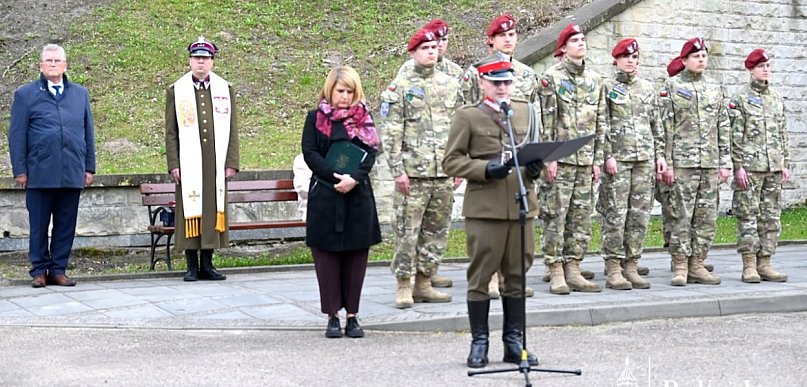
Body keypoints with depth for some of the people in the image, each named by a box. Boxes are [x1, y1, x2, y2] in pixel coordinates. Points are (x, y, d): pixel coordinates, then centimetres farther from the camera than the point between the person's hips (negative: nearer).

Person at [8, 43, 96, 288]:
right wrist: (19, 170, -3)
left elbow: (88, 132, 15)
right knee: (39, 226, 3)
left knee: (66, 225, 5)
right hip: (40, 173, -2)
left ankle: (59, 270, 12)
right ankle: (39, 270, 12)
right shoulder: (25, 94, 6)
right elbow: (17, 135, 4)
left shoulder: (80, 94, 15)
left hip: (73, 174, 2)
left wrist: (89, 167, 9)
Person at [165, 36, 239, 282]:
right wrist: (173, 165, -4)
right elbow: (171, 132, 4)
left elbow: (232, 130, 10)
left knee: (213, 210, 3)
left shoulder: (225, 90, 11)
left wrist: (231, 162, 2)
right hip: (188, 164, -2)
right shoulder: (176, 91, 6)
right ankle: (192, 266, 6)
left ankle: (207, 264, 12)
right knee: (189, 211, -2)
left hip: (216, 164, 2)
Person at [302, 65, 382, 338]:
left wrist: (354, 178, -15)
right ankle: (333, 316, 7)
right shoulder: (315, 118, 5)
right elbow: (310, 152, -3)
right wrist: (335, 177, -15)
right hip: (324, 196, -1)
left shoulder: (363, 118, 9)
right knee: (327, 255, 1)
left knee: (356, 256, 3)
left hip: (359, 195, 1)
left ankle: (352, 315, 10)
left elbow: (371, 152, 1)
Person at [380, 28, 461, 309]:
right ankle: (404, 287, 4)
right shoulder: (399, 87, -2)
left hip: (444, 172, 5)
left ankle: (424, 283, 17)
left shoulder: (450, 84, 12)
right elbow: (391, 133, -6)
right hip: (413, 172, -5)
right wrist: (398, 170, -11)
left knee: (437, 231, 8)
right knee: (407, 230, -4)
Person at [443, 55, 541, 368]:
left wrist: (535, 167, -2)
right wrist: (485, 169, -17)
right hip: (484, 209, -4)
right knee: (481, 275, 1)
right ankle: (479, 343, 10)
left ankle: (514, 343, 17)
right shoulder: (467, 116, 0)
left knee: (517, 276, 8)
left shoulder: (527, 112, 13)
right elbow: (451, 161, -3)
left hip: (521, 206, 4)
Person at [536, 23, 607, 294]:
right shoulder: (552, 76, -3)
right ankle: (556, 273, 0)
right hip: (560, 158, -6)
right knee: (555, 216, -4)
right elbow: (545, 120, -7)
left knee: (581, 217, 7)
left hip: (585, 160, 6)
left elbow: (601, 122, 14)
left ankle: (573, 270, 13)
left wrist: (598, 159, 9)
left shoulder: (595, 79, 13)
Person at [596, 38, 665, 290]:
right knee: (615, 215, -6)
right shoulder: (607, 87, 2)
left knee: (640, 216, 4)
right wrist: (608, 156, -12)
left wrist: (660, 154, 11)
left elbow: (656, 125, 19)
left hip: (645, 159, 5)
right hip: (618, 159, -5)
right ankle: (613, 271, -2)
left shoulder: (648, 88, 17)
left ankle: (632, 267, 11)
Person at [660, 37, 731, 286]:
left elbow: (724, 128, 14)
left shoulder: (715, 88, 14)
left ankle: (697, 265, 12)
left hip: (711, 163, 5)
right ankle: (680, 266, 2)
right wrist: (667, 163, -9)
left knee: (707, 217, 4)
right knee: (682, 216, -5)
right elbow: (665, 127, -3)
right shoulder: (671, 87, 1)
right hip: (683, 162, -5)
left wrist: (725, 162, 8)